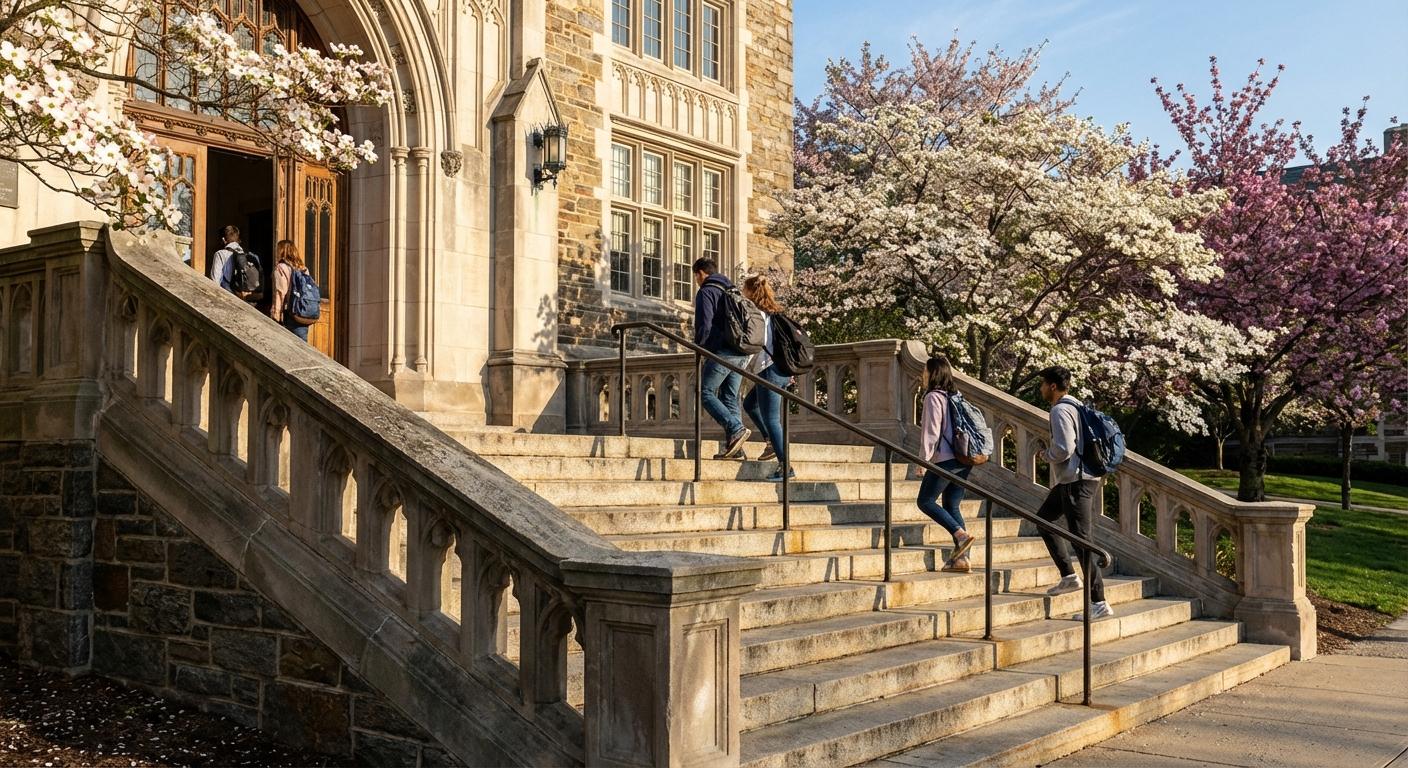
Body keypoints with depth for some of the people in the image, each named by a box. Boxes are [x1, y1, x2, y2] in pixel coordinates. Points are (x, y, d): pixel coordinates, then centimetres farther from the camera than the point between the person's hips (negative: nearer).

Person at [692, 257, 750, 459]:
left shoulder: (706, 292, -3)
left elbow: (704, 325, -13)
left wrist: (698, 345, 2)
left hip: (722, 352, -8)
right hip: (742, 353, 8)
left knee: (706, 392, -3)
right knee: (730, 398, 8)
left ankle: (736, 429, -19)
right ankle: (735, 448, 3)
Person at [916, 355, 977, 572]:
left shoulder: (933, 397, -8)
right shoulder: (955, 396, 16)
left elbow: (931, 431, -13)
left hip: (945, 460, -8)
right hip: (963, 459, 8)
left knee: (925, 501, 3)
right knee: (952, 506, 11)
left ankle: (961, 535, -11)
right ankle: (961, 558, 5)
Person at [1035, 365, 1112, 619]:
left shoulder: (1060, 411, -15)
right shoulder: (1077, 407, 16)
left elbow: (1064, 449, -24)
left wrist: (1047, 454, -4)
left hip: (1075, 482, -11)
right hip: (1070, 479, 11)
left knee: (1082, 540, -8)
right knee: (1043, 519, 23)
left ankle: (1099, 603, -6)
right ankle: (1068, 576, 21)